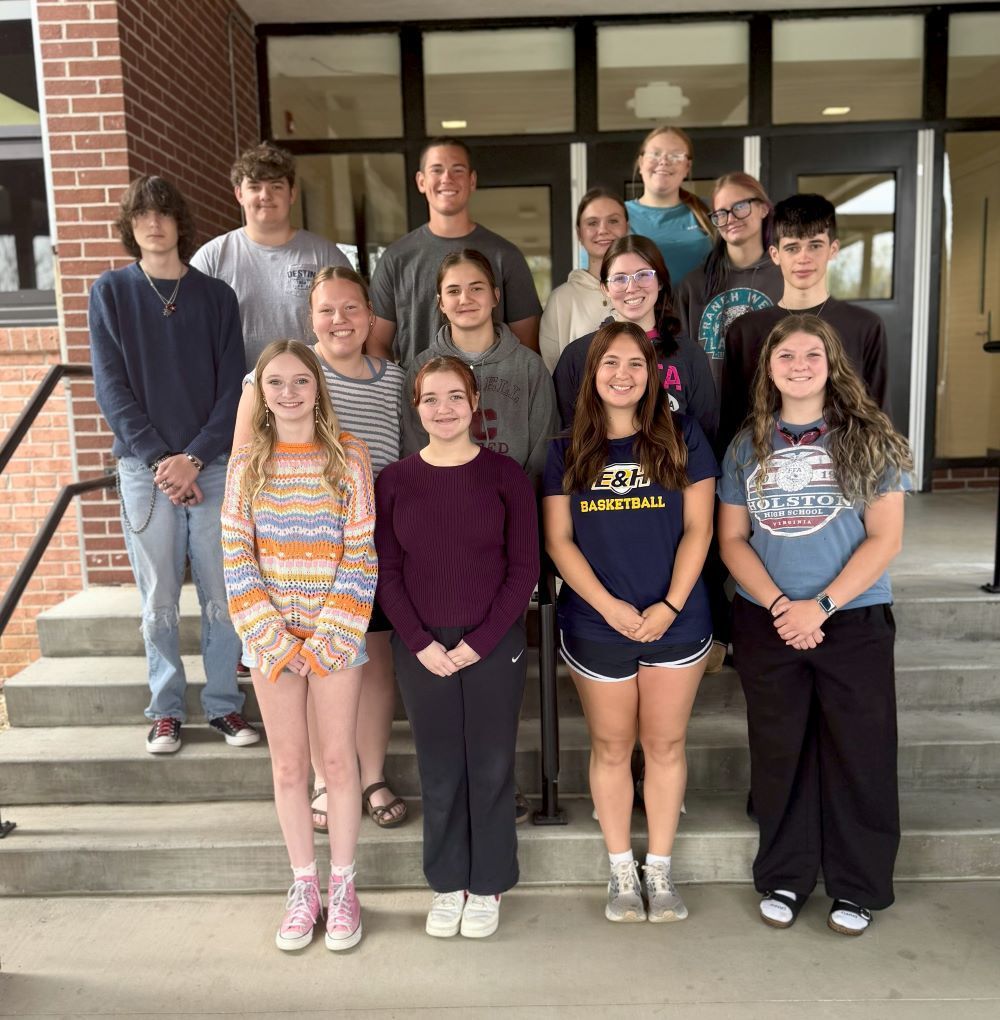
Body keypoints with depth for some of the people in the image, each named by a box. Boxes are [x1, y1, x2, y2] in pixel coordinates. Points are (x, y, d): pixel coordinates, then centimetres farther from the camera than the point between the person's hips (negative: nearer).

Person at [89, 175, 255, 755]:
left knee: (223, 597, 2)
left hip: (212, 465, 1)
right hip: (145, 468, 0)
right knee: (159, 601, 4)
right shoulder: (111, 292, 6)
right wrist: (157, 458, -10)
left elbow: (232, 389, 2)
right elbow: (111, 387, 0)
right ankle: (167, 709, 18)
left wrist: (194, 458, -10)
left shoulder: (216, 296, 7)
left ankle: (224, 703, 17)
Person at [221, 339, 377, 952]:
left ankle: (343, 885, 25)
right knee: (289, 766, 11)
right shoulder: (246, 464, 2)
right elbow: (237, 559, -1)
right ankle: (304, 886, 27)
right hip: (272, 641, 2)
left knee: (338, 759, 7)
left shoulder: (348, 457, -4)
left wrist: (326, 638, -14)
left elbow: (362, 555, -7)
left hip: (336, 637, -2)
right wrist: (275, 638, -11)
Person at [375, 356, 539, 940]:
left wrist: (481, 640, -11)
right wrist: (422, 644, -9)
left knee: (491, 767, 9)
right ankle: (448, 884, 31)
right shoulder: (394, 481, 1)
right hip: (422, 651, 2)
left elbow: (524, 568, -5)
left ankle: (487, 885, 28)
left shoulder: (505, 474, -4)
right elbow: (388, 573, 1)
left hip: (495, 646, -1)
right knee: (439, 772, 12)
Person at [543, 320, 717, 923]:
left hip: (676, 621, 0)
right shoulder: (566, 452, 3)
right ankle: (622, 871, 27)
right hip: (595, 626, 1)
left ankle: (661, 871, 26)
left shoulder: (683, 438, 1)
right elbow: (559, 540, -1)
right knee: (612, 748, 10)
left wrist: (670, 605, -12)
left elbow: (698, 528, -2)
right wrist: (609, 606, -12)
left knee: (665, 744, 9)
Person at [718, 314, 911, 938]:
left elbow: (885, 539, -7)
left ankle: (858, 887, 24)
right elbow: (732, 539, 3)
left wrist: (820, 606, -16)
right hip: (766, 624, 2)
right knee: (779, 753, 11)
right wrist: (779, 604, -12)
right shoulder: (748, 446, 6)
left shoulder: (870, 439, -1)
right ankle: (784, 879, 28)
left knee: (859, 755, 6)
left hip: (854, 622, -2)